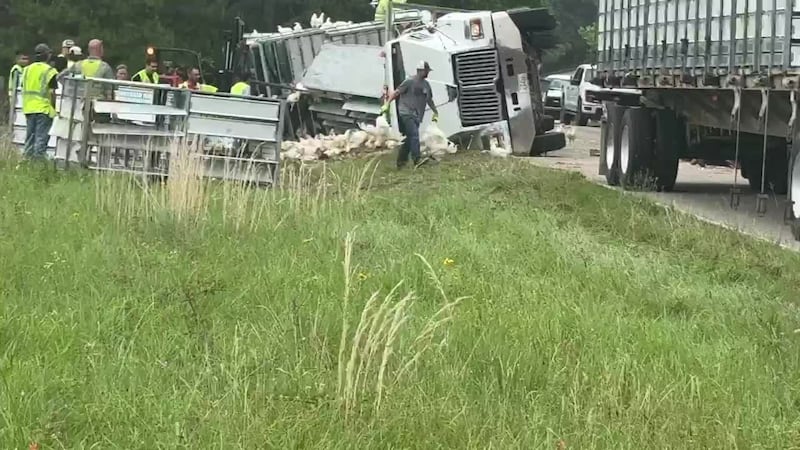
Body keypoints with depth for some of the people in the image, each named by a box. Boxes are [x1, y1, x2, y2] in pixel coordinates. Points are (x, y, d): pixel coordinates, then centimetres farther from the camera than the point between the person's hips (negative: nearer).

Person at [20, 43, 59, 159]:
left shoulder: (27, 69, 10)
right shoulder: (49, 71, -8)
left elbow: (23, 88, 12)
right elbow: (52, 92, -12)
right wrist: (53, 108, -3)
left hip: (29, 108, 6)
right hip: (44, 108, -6)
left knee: (30, 135, 13)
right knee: (41, 136, -3)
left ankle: (28, 157, 15)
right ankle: (39, 157, -6)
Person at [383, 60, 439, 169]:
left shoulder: (426, 84, 18)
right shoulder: (410, 81, -5)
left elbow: (429, 100, 30)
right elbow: (396, 93, -6)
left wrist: (435, 112, 30)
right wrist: (387, 104, -13)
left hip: (417, 115, 8)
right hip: (406, 114, -8)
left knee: (409, 139, 7)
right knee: (414, 135, -21)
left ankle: (401, 162, 14)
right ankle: (417, 159, -29)